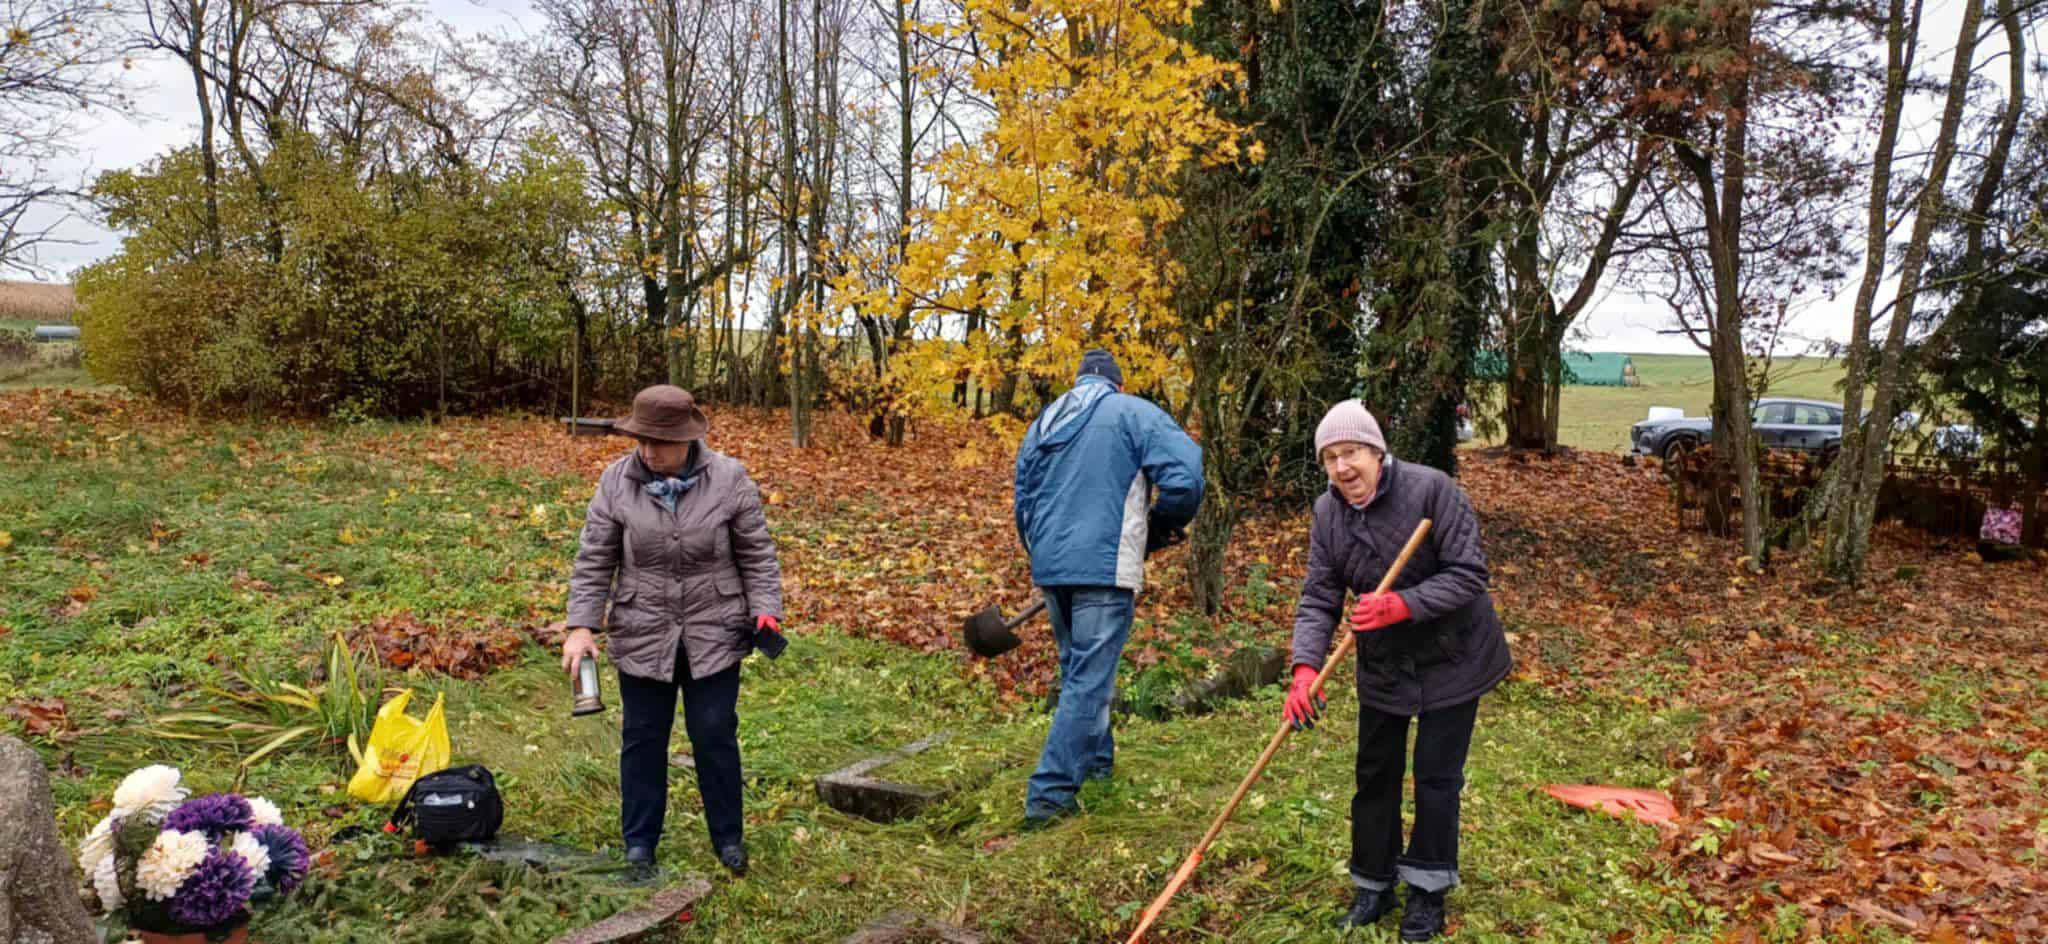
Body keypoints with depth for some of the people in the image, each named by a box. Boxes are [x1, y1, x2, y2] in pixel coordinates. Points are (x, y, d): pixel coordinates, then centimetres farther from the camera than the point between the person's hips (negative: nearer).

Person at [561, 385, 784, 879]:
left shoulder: (728, 479, -8)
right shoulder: (617, 481, -6)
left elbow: (756, 554, -1)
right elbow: (594, 560, -3)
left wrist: (765, 610, -10)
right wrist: (582, 625, -10)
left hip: (713, 635, -1)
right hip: (642, 636, 1)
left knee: (715, 736, 7)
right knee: (643, 737, 10)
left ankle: (728, 839, 24)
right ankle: (639, 843, 25)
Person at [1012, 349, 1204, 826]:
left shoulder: (1041, 424, 19)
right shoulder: (1134, 413, 0)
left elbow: (1023, 503, 23)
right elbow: (1184, 477, -11)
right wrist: (1158, 529, 5)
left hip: (1048, 568, 7)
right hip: (1105, 568, -6)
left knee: (1078, 671, 23)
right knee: (1089, 682, -4)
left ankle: (1096, 760, 36)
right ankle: (1049, 793, -7)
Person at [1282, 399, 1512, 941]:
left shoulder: (1430, 490, -22)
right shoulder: (1327, 513, -6)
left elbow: (1468, 574, -22)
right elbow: (1318, 599, -10)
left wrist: (1403, 605, -35)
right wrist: (1306, 667, -25)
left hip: (1450, 659, -4)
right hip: (1382, 666, 4)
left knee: (1437, 776, 4)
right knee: (1375, 774, 11)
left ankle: (1428, 890, 22)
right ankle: (1373, 884, 28)